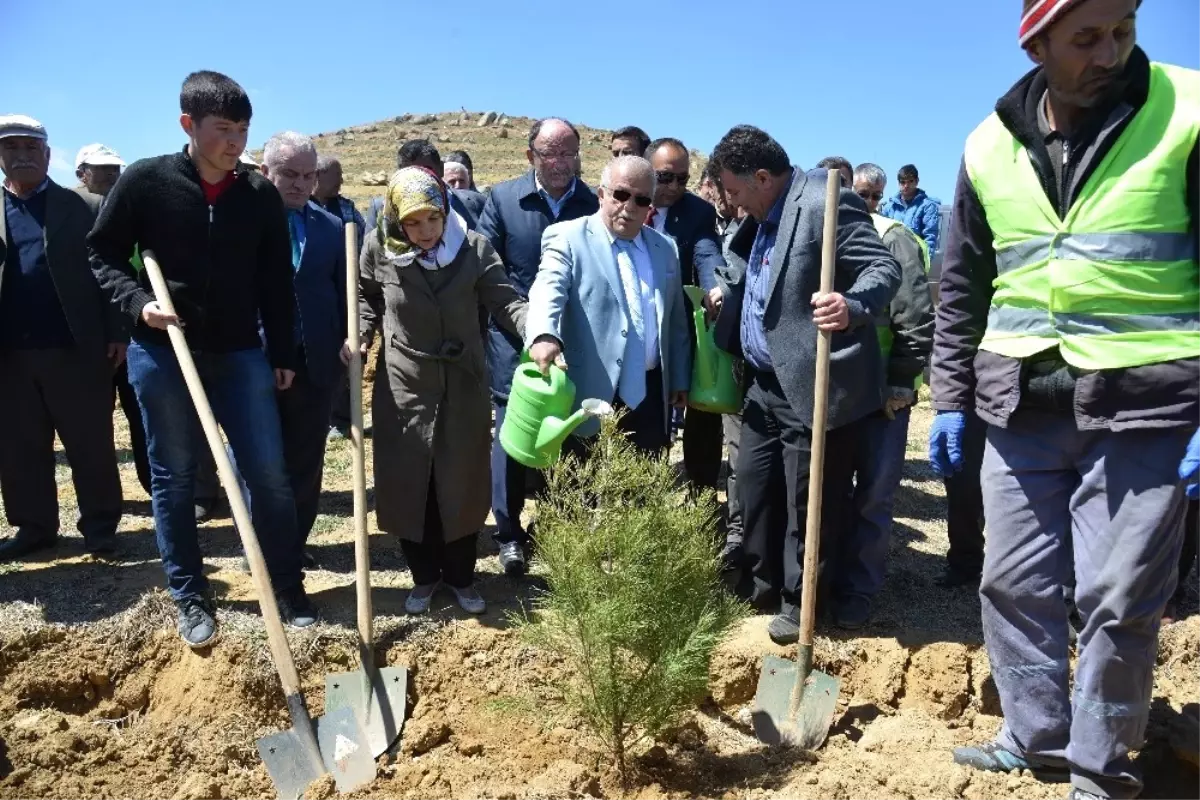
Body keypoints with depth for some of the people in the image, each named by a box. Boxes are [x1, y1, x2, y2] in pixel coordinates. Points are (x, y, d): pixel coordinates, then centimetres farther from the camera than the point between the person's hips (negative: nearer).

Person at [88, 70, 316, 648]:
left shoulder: (261, 195, 2)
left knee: (267, 472, 0)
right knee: (172, 478, 7)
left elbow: (276, 282, 7)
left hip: (240, 353, 1)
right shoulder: (145, 181, -4)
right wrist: (137, 301, -14)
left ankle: (288, 589, 14)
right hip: (161, 353, -1)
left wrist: (283, 354, 6)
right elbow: (102, 253, 3)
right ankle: (191, 599, 21)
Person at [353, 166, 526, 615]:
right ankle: (424, 577, 29)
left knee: (463, 483, 9)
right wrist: (360, 335, -9)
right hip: (403, 386, 1)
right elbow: (367, 297, 9)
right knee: (407, 484, 8)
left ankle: (460, 576, 30)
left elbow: (505, 302, -15)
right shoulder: (379, 249, -9)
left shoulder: (474, 248, -12)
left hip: (463, 386, 0)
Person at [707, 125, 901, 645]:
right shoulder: (761, 217, 14)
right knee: (754, 486, 16)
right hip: (765, 383, 10)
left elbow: (884, 268, -24)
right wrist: (727, 295, 14)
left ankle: (799, 604, 19)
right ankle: (761, 586, 33)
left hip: (813, 385, -10)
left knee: (807, 500, 3)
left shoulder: (825, 204, -17)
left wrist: (852, 307, -41)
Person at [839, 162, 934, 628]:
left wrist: (900, 383, -14)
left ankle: (858, 590, 13)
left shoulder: (893, 239, -7)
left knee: (873, 495, 3)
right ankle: (831, 578, 26)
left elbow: (917, 318, -11)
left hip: (882, 391, -5)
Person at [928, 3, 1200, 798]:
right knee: (1014, 585, 10)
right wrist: (950, 397, 10)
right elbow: (961, 288, 13)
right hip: (1022, 406, 4)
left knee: (1119, 601, 3)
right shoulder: (989, 146, 7)